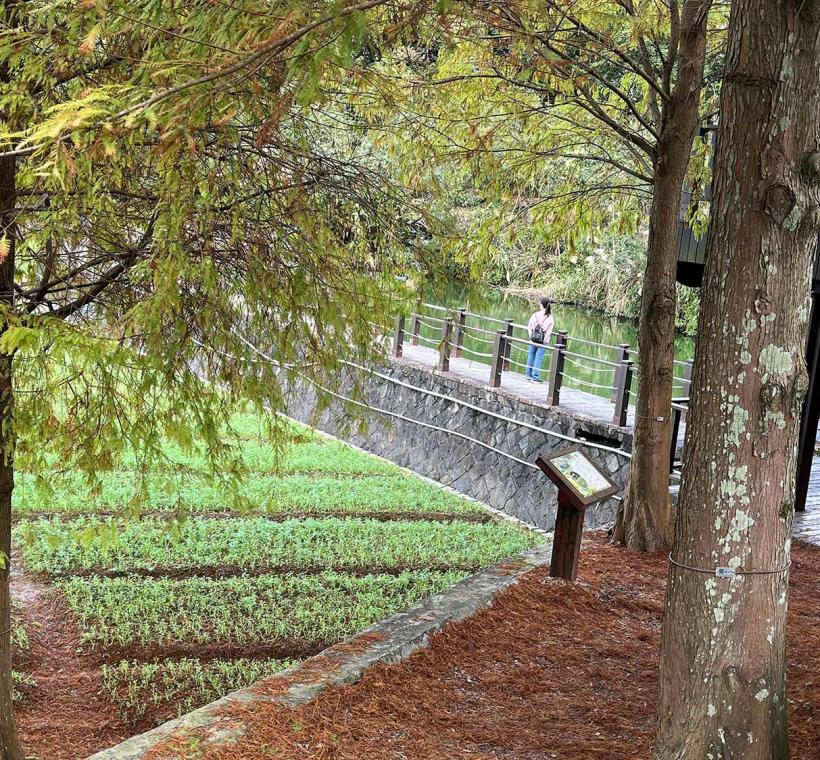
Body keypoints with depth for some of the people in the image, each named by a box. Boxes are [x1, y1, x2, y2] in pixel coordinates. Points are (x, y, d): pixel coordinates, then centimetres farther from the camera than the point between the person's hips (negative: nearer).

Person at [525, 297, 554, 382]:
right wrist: (544, 341, -3)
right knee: (538, 358, 2)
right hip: (542, 340, -2)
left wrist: (531, 337, 6)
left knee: (531, 356, 14)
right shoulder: (550, 318, -8)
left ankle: (529, 374, 24)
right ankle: (535, 376, 3)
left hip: (533, 339, 2)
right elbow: (549, 331, -10)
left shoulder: (535, 315, -2)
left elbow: (529, 327, 1)